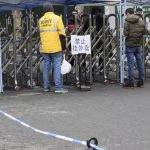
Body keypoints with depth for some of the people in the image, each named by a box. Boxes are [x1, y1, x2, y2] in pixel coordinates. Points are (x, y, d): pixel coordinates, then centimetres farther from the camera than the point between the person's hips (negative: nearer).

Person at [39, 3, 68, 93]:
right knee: (57, 67, -3)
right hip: (56, 48, -5)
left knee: (46, 67, 12)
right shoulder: (57, 18, -5)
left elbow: (41, 33, 14)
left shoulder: (41, 20, 9)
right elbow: (62, 34, -8)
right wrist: (64, 46, -2)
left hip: (45, 48, 5)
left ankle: (46, 87, 17)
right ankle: (58, 87, -7)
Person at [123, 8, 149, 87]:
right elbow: (145, 32, 4)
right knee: (140, 62, 12)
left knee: (130, 63, -1)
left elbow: (125, 33, -17)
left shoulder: (127, 22, -12)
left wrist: (130, 34, 4)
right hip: (138, 44, 5)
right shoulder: (141, 21, 3)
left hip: (130, 44, -5)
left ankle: (131, 81, 1)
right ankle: (141, 80, 16)